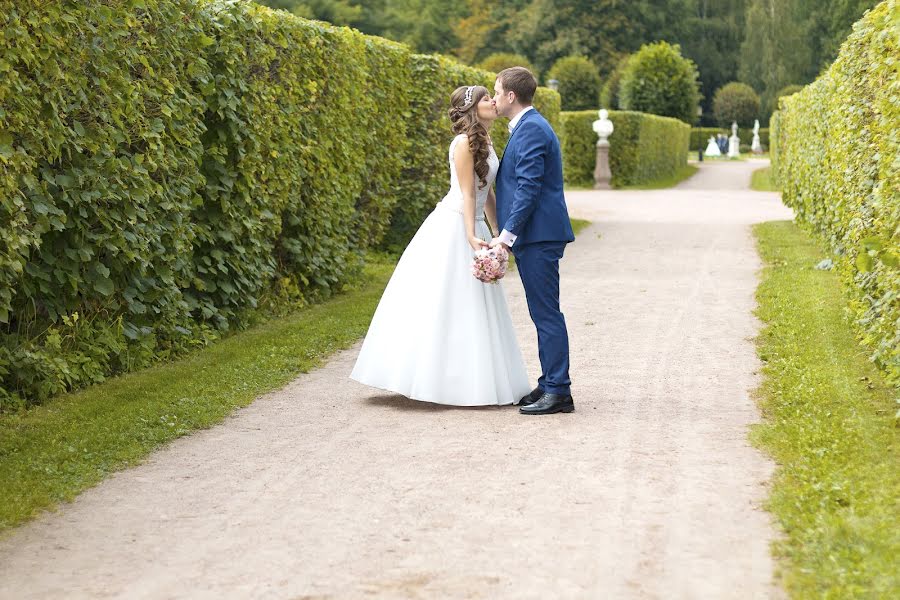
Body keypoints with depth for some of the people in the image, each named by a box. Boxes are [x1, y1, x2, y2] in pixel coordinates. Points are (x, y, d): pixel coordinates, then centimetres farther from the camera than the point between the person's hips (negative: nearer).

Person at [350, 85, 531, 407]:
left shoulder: (485, 142, 13)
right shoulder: (465, 142, -13)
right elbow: (467, 193, -18)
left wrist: (500, 232, 16)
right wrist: (470, 236, -23)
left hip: (474, 226, 9)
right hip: (453, 227, -9)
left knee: (473, 307, 10)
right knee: (442, 304, -5)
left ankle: (467, 379, 16)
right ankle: (434, 379, 0)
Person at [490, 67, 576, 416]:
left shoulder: (531, 129, -13)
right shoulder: (529, 126, 20)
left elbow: (529, 188, -20)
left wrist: (508, 233, -21)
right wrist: (508, 232, 20)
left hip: (537, 235, -11)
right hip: (535, 236, 11)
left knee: (546, 313, -8)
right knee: (543, 313, 13)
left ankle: (558, 391, -5)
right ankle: (550, 386, 18)